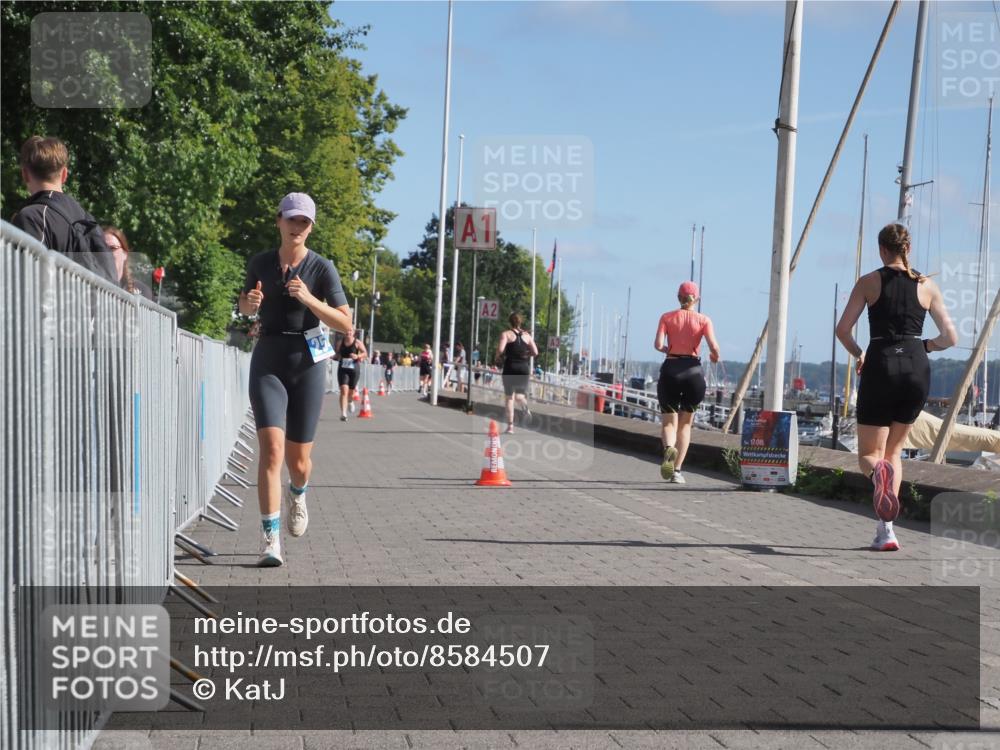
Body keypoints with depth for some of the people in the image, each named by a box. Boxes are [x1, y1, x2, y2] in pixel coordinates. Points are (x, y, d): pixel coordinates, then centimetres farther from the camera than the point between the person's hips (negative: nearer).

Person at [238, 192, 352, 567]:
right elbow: (245, 307, 20)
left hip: (307, 362, -1)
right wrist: (250, 303, -4)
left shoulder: (322, 268, -4)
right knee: (272, 447, -18)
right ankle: (270, 539, -15)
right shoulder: (259, 263, 4)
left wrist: (309, 299, -22)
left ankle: (297, 494, 45)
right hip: (268, 361, 1)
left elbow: (346, 324, -9)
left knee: (298, 459, 7)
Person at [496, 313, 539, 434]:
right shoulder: (527, 335, 10)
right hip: (524, 368, 3)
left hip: (510, 368, -3)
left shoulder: (506, 334, 0)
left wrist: (499, 356, 6)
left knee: (510, 397, 3)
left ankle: (510, 426, -4)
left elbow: (500, 350, -15)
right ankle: (526, 407, -14)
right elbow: (535, 352, 5)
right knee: (519, 393, 21)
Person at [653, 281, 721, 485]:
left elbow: (658, 344, -9)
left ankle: (669, 448, -26)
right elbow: (714, 347, -11)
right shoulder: (703, 320, 1)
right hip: (693, 370, 0)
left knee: (669, 422, 8)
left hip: (670, 369, 0)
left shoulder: (667, 317, 2)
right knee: (685, 423, 13)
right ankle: (677, 471, 7)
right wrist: (715, 357, 11)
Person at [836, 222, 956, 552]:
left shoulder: (869, 282, 4)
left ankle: (879, 472, -33)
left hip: (881, 367, -2)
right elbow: (950, 338, 9)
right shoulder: (927, 285, 9)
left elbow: (842, 329, -3)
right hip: (917, 369, 3)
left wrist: (859, 354, 15)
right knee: (895, 451, 18)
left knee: (869, 454, 7)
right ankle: (885, 530, 9)